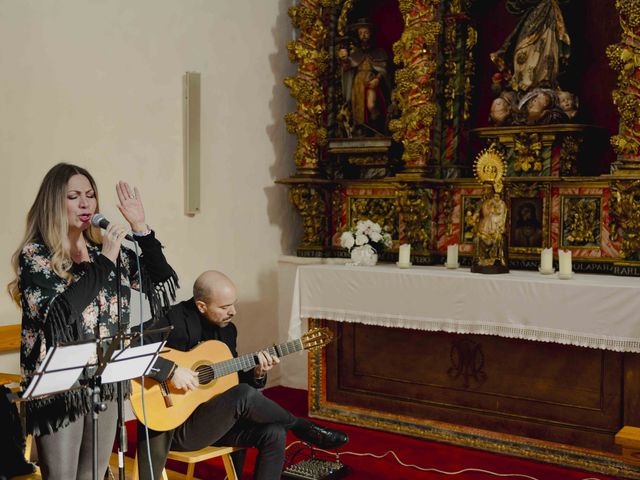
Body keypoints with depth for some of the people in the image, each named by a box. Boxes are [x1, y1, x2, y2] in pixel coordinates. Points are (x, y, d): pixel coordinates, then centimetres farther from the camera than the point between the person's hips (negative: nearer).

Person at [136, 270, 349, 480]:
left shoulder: (227, 329, 9)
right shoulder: (175, 321, -14)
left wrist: (257, 374, -5)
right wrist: (171, 370, -32)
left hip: (215, 421, 8)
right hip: (176, 426, -7)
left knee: (273, 433, -14)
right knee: (244, 395, -30)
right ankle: (302, 428, -5)